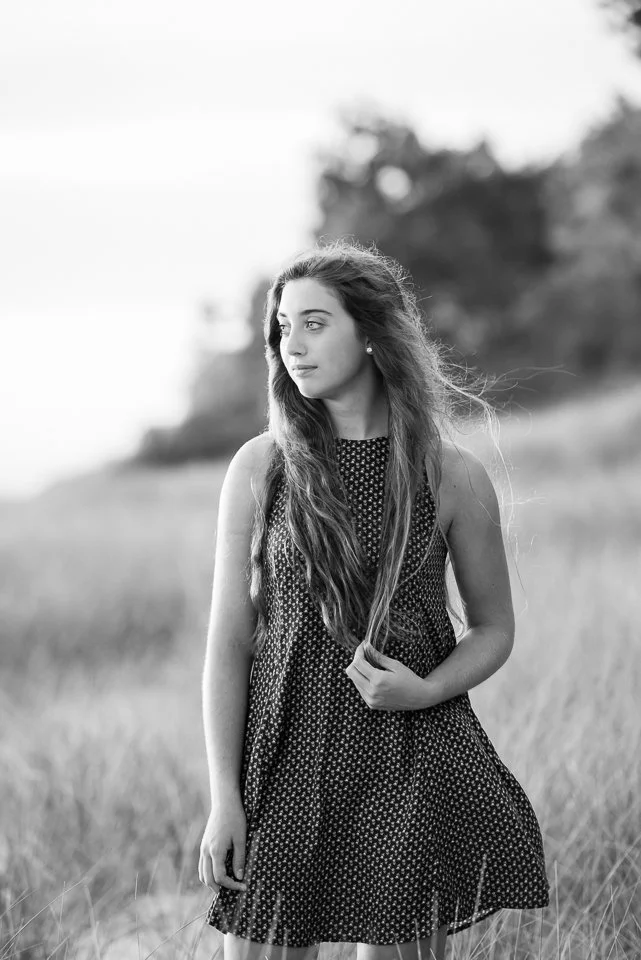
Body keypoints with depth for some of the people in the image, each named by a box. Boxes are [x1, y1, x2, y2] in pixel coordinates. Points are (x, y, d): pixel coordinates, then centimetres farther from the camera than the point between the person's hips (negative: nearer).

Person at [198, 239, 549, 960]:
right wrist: (223, 797, -4)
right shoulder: (261, 467, -1)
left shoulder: (452, 476, -2)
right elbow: (228, 639, 1)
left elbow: (494, 628, 9)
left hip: (414, 759, 0)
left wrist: (425, 691, -11)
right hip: (286, 758, 0)